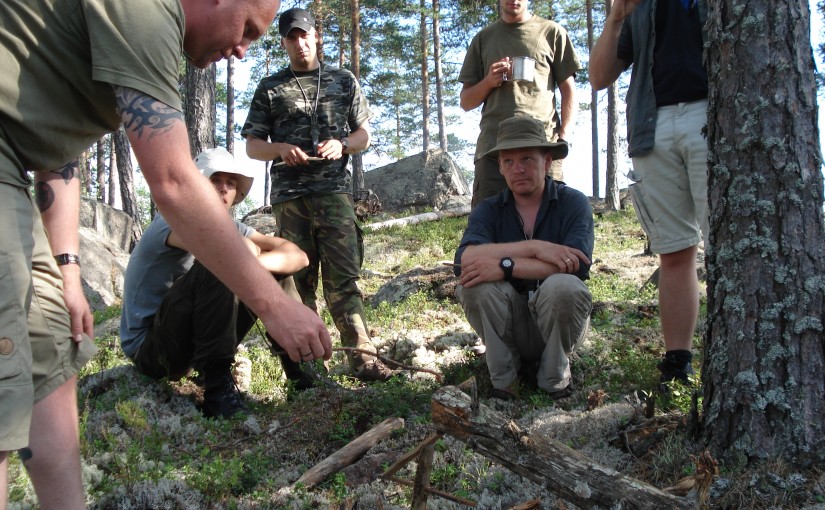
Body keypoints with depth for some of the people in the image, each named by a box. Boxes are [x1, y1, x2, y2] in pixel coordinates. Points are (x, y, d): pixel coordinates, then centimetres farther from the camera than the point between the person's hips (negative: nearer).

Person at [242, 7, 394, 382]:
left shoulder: (344, 81, 15)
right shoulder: (270, 88, 14)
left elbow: (364, 135, 15)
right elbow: (252, 146, 12)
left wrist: (341, 145, -7)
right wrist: (282, 149, -10)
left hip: (335, 190, -1)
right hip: (289, 195, 1)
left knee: (343, 276, -8)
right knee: (298, 277, 2)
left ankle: (362, 357, -10)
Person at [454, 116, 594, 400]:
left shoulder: (573, 203, -6)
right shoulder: (488, 211, -2)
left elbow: (578, 264, -24)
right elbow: (464, 260, -23)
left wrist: (505, 265, -30)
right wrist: (535, 247, -30)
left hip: (559, 322, -1)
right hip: (510, 327, 1)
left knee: (562, 286, -32)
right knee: (476, 284, -26)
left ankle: (555, 375, -5)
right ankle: (504, 376, -6)